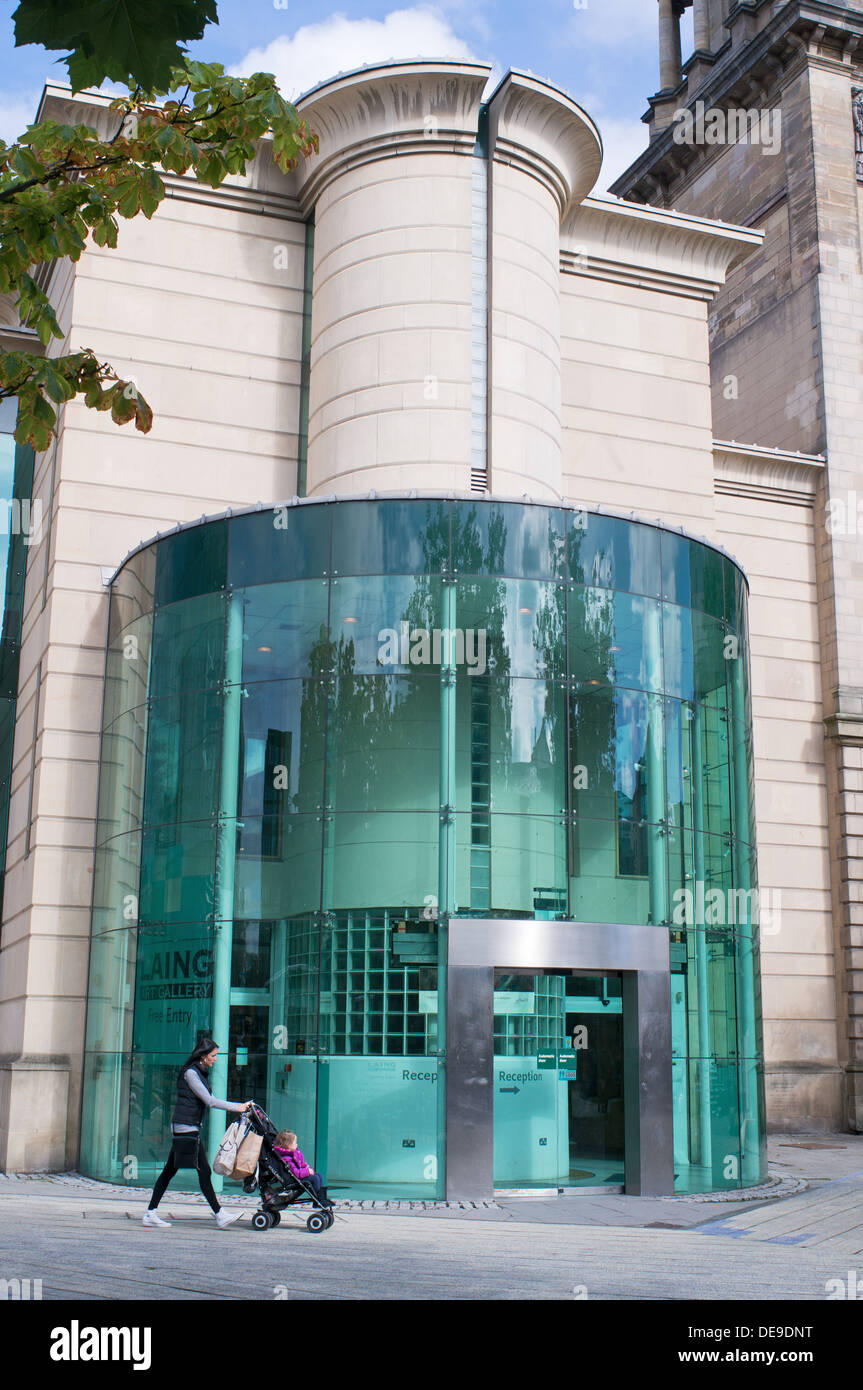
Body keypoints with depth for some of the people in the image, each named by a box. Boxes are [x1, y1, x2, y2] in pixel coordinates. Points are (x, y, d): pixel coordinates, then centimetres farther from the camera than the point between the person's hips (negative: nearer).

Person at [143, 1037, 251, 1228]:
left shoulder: (201, 1073, 15)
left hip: (191, 1128, 10)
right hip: (186, 1128, -10)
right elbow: (209, 1101, -18)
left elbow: (210, 1101, 16)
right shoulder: (190, 1073, -14)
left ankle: (150, 1213, 14)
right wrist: (237, 1107, -15)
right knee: (203, 1171, -8)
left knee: (170, 1170, 10)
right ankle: (219, 1215, -6)